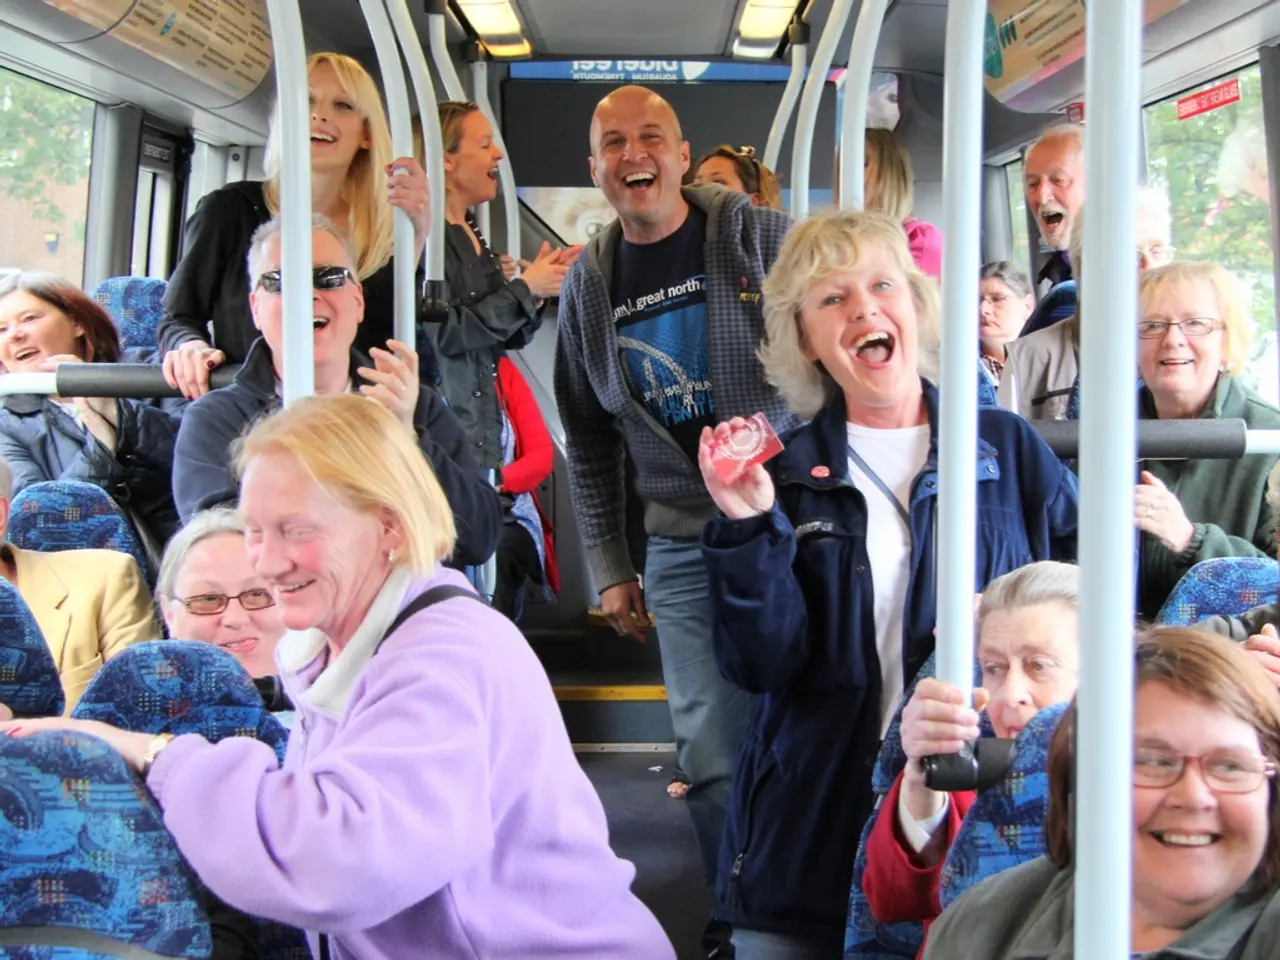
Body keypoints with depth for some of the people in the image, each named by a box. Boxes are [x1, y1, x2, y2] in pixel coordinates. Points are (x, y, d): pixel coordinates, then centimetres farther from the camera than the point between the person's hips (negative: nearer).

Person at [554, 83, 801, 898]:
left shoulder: (761, 237, -2)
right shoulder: (589, 286, 9)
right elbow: (589, 440, 16)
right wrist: (610, 568, 11)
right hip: (683, 549, 3)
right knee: (714, 761, 2)